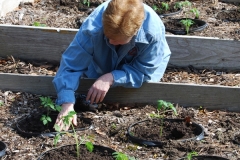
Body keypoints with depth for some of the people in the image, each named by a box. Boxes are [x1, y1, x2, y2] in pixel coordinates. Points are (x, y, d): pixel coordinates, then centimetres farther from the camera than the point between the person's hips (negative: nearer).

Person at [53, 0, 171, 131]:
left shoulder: (153, 32, -44)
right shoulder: (93, 27, -43)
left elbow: (144, 71, -32)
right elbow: (71, 65, -39)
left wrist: (112, 78, -46)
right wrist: (67, 105, -50)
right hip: (101, 66, 0)